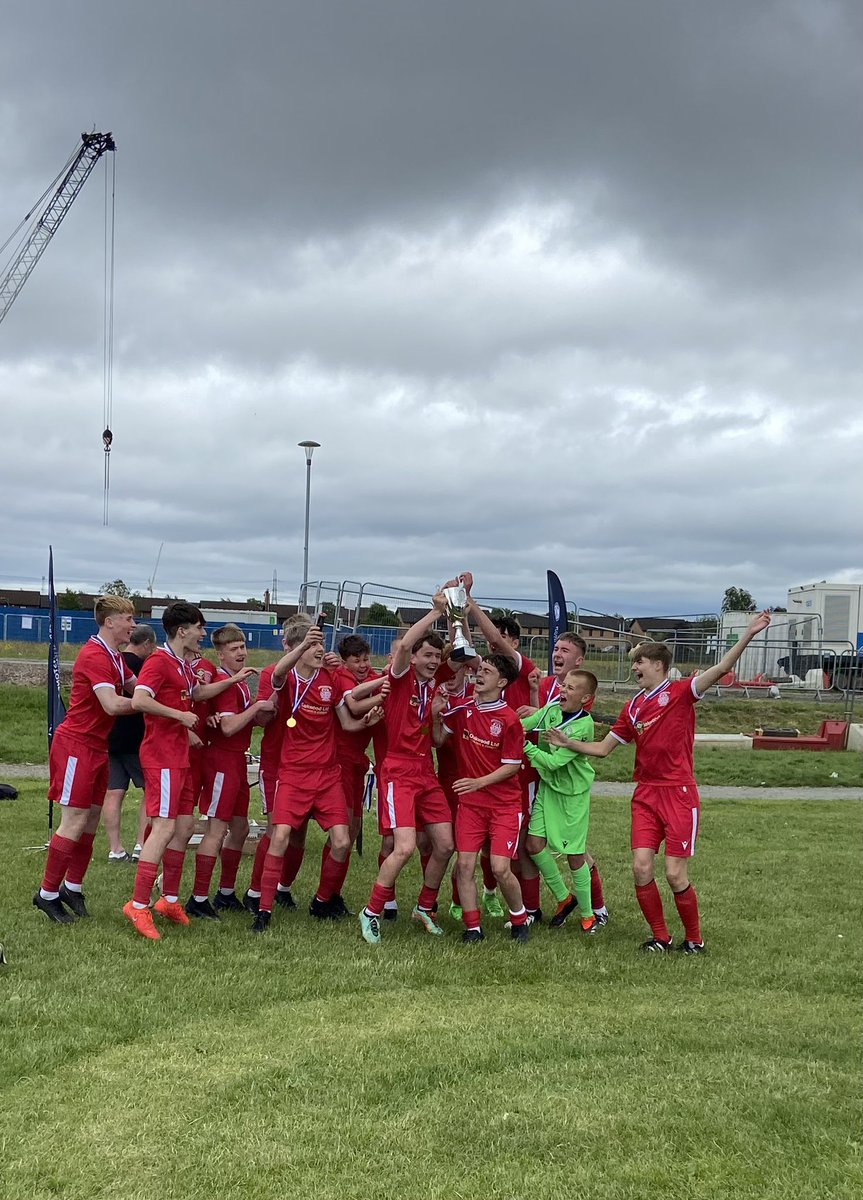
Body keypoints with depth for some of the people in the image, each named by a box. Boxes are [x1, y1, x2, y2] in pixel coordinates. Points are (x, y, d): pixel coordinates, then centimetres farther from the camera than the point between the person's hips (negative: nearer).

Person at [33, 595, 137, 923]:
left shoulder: (114, 658, 13)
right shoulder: (94, 656, -19)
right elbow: (112, 705, -28)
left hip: (97, 746, 9)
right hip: (77, 744, -9)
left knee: (92, 819, 11)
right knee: (75, 821, -6)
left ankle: (73, 887, 22)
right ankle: (48, 893, 5)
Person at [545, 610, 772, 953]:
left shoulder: (679, 692, -4)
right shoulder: (632, 708, 13)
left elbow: (720, 669, -19)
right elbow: (603, 748, 19)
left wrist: (747, 636, -30)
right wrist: (567, 743, 6)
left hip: (679, 795, -5)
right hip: (645, 795, 5)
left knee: (675, 874, -5)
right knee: (641, 867, -4)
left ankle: (694, 939, 17)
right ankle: (660, 937, 13)